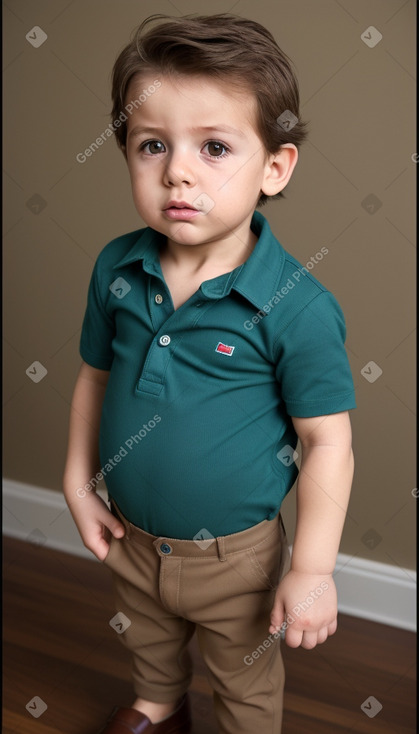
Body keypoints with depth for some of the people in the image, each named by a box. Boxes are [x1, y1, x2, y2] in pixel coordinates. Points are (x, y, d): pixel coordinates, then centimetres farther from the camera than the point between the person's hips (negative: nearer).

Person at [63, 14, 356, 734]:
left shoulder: (296, 304, -27)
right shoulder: (116, 269, -13)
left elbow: (327, 442, -20)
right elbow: (95, 376, 1)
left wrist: (312, 569, -16)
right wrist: (79, 484, 2)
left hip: (236, 553, -4)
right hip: (131, 536, 5)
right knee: (148, 645, 35)